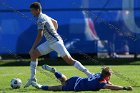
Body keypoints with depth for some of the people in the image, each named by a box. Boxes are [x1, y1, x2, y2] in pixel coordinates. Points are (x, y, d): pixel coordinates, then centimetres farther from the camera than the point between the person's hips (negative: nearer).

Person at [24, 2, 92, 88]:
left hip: (56, 42, -10)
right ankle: (32, 78, 8)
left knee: (69, 60, -15)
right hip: (50, 42, 10)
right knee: (33, 54, 4)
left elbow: (39, 36, -18)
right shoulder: (44, 16, 14)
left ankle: (89, 74, -15)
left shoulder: (41, 20, -15)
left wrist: (33, 48, -14)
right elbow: (55, 22, 31)